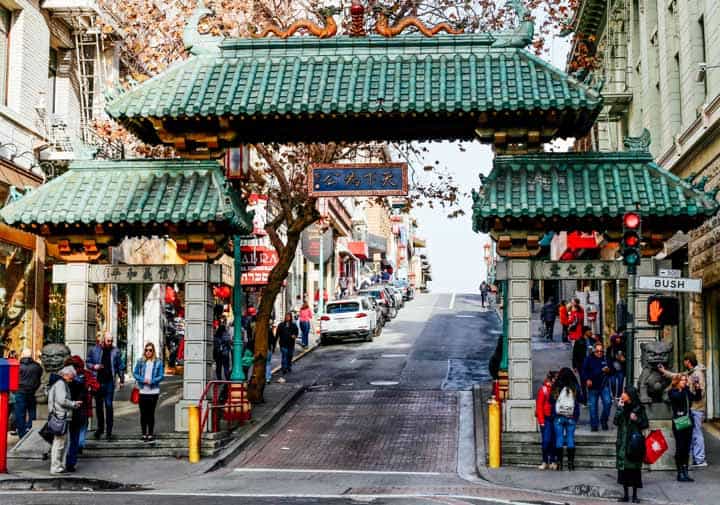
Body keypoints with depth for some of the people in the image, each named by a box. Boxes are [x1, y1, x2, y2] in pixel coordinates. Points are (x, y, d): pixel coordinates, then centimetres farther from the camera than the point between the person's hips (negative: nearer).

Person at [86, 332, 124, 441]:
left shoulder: (115, 351, 4)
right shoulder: (94, 350, 3)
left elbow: (119, 366, 8)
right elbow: (88, 362, 11)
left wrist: (122, 379, 8)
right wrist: (94, 366, -10)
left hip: (109, 382, -1)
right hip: (97, 382, 1)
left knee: (109, 406, -4)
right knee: (98, 406, 10)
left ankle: (109, 431, 0)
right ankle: (100, 428, 25)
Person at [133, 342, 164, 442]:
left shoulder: (158, 362, 1)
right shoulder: (140, 361, 5)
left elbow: (161, 376, 0)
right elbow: (135, 373, 5)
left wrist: (151, 381, -14)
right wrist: (143, 380, -12)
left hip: (153, 391, -1)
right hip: (142, 391, 1)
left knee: (151, 413, 3)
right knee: (143, 413, 4)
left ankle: (150, 434, 11)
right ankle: (144, 434, 13)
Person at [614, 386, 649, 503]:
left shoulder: (639, 408, -1)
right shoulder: (622, 408, 8)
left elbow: (646, 424, 1)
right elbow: (616, 422, -4)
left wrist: (637, 419, -15)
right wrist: (619, 408, -9)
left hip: (634, 442, -3)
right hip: (622, 442, 3)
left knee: (634, 467, 0)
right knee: (623, 468, 3)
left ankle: (635, 495, 9)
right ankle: (626, 495, 12)